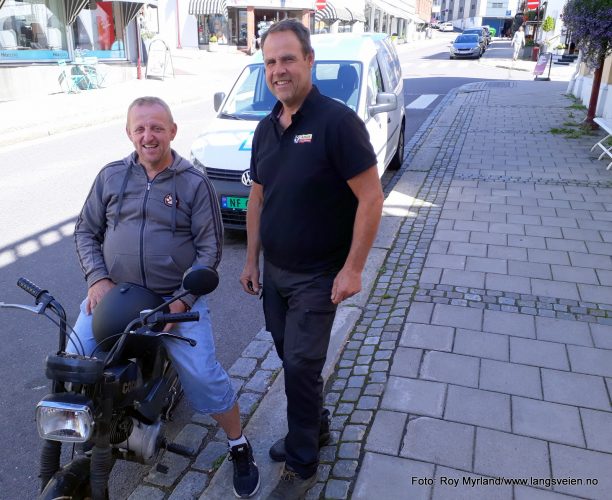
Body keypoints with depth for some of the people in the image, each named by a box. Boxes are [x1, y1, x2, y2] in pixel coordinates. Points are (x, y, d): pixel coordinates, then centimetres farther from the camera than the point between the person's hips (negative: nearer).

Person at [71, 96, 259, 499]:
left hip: (178, 298, -3)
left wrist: (181, 300, -15)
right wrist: (98, 279, -6)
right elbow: (86, 231, 11)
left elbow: (210, 249, -5)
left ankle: (239, 447, 11)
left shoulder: (195, 183, -2)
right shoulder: (111, 176, 7)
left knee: (203, 376, -14)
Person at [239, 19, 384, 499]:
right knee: (290, 357, 17)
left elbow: (371, 198, -18)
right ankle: (316, 424, 41)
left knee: (301, 366, 0)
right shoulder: (266, 128, 6)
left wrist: (353, 268, -19)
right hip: (274, 272, 7)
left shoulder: (337, 121, -17)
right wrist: (251, 259, 12)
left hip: (317, 277, -7)